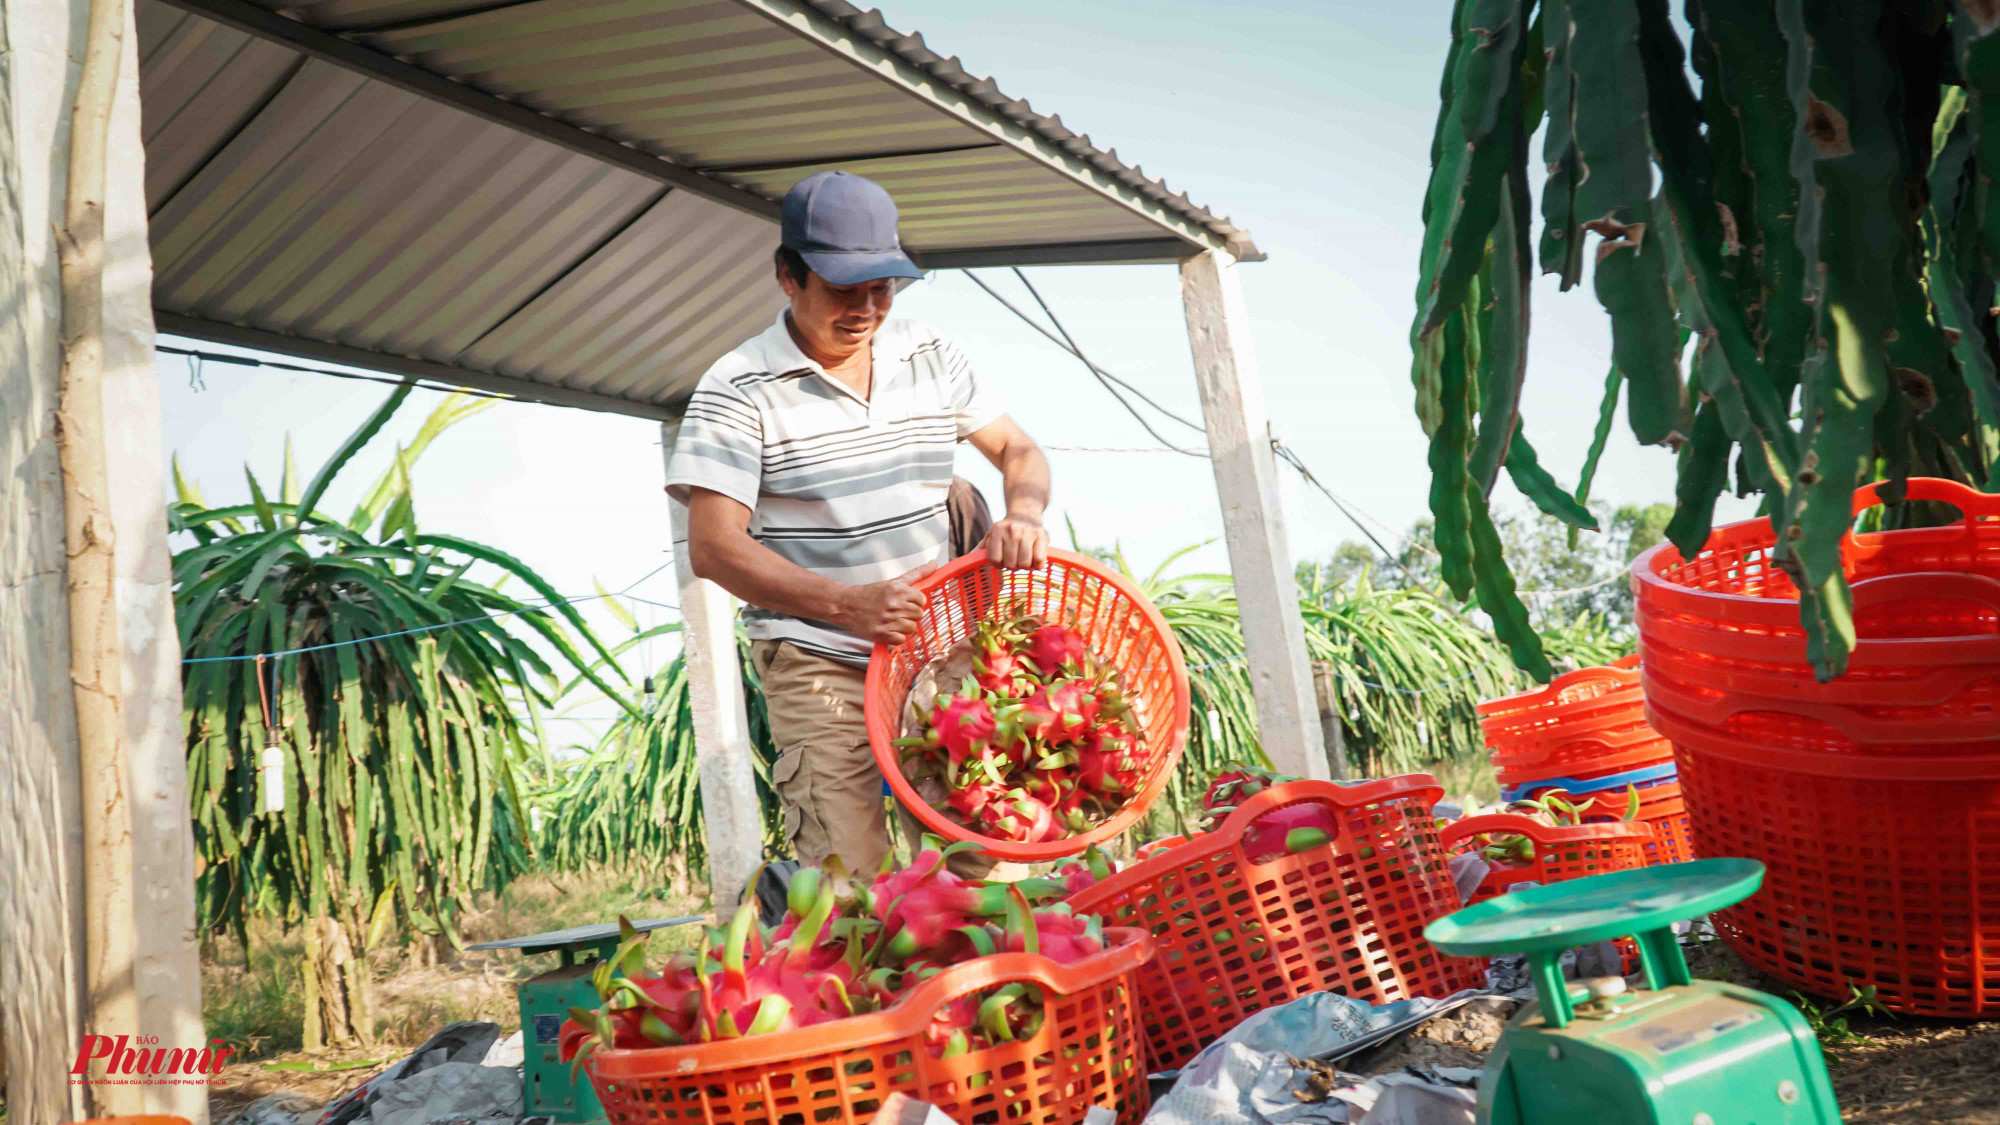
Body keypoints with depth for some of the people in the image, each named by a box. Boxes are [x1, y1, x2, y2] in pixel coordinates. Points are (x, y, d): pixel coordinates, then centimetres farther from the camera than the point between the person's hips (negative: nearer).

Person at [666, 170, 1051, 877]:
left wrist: (1022, 515, -8)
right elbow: (714, 549, -12)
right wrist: (849, 605, -24)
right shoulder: (738, 390, -6)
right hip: (820, 667, -4)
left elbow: (1018, 451, 16)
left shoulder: (930, 358, 9)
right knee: (850, 890, -13)